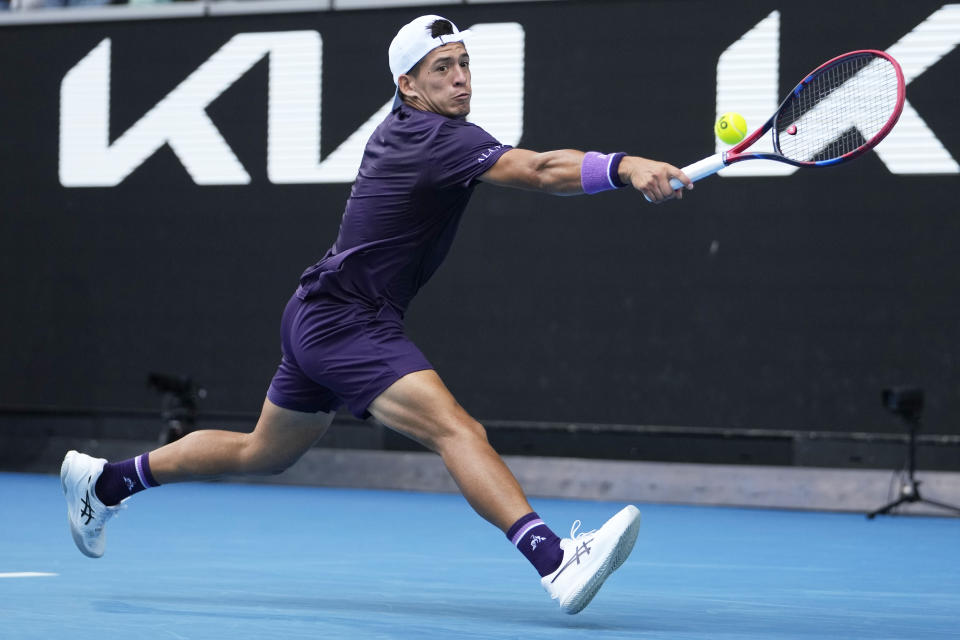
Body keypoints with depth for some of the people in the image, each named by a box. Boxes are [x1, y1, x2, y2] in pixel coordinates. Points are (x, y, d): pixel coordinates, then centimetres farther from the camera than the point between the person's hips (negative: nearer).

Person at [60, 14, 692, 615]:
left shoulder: (400, 129, 11)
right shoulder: (438, 138, -18)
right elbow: (536, 168, -34)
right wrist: (626, 167, -44)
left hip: (320, 319, 11)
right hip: (345, 322, -11)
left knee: (263, 453, 27)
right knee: (456, 429, -28)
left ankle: (106, 481, 40)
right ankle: (557, 562, -45)